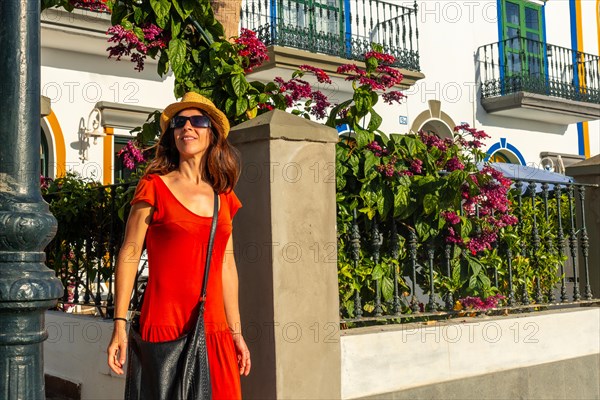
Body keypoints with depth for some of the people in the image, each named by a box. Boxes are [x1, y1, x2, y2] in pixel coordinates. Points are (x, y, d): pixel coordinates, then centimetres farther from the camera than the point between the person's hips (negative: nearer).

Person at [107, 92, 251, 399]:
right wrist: (119, 325, -8)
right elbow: (129, 254, -2)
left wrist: (236, 332, 13)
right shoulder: (155, 187, 1)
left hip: (214, 331, 4)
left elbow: (226, 266, 14)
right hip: (165, 326, -4)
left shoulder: (223, 197, 12)